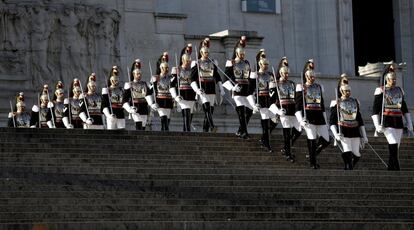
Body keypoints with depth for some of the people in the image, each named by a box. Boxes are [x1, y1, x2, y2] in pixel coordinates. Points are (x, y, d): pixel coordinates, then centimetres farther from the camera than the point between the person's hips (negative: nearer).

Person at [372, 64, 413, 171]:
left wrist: (409, 122, 14)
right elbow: (375, 110, -5)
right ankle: (397, 170, -22)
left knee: (394, 149, 7)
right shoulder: (381, 91, -3)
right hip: (387, 122, -6)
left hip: (398, 122, 6)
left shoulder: (399, 90, 14)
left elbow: (404, 108, 20)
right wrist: (377, 125, -13)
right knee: (393, 145, -19)